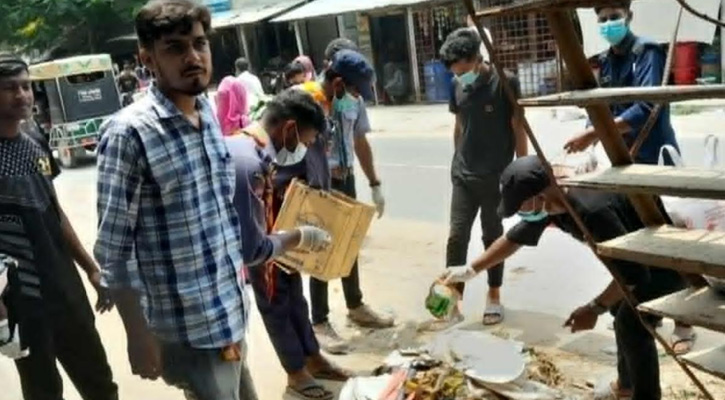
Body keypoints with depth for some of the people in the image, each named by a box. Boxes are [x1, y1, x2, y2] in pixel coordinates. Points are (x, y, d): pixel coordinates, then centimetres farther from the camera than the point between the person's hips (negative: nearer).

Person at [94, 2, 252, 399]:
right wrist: (139, 335, -14)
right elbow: (113, 249, -16)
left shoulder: (209, 113, 3)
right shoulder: (129, 132, -19)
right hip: (188, 327, -7)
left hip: (232, 307, 7)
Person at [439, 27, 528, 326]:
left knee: (492, 236, 9)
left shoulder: (505, 82, -11)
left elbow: (518, 128, -7)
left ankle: (494, 296, 25)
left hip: (496, 175, -3)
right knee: (457, 236, -1)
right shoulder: (457, 86, 3)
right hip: (463, 175, 3)